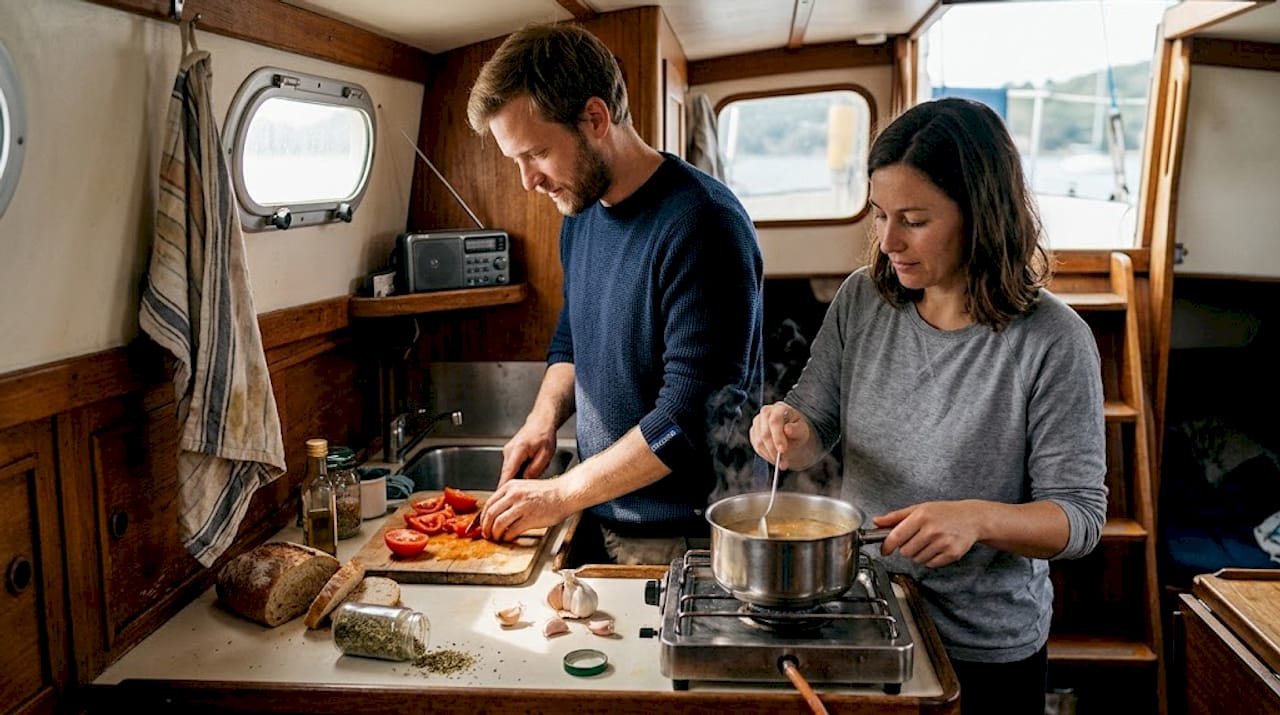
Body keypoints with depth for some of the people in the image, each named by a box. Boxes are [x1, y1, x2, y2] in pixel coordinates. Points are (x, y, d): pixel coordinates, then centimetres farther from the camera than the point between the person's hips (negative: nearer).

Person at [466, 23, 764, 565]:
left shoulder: (700, 224, -22)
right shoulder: (580, 210, 4)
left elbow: (691, 417, -25)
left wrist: (561, 495, -20)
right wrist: (544, 419, -1)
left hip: (685, 540, -7)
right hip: (602, 519, 7)